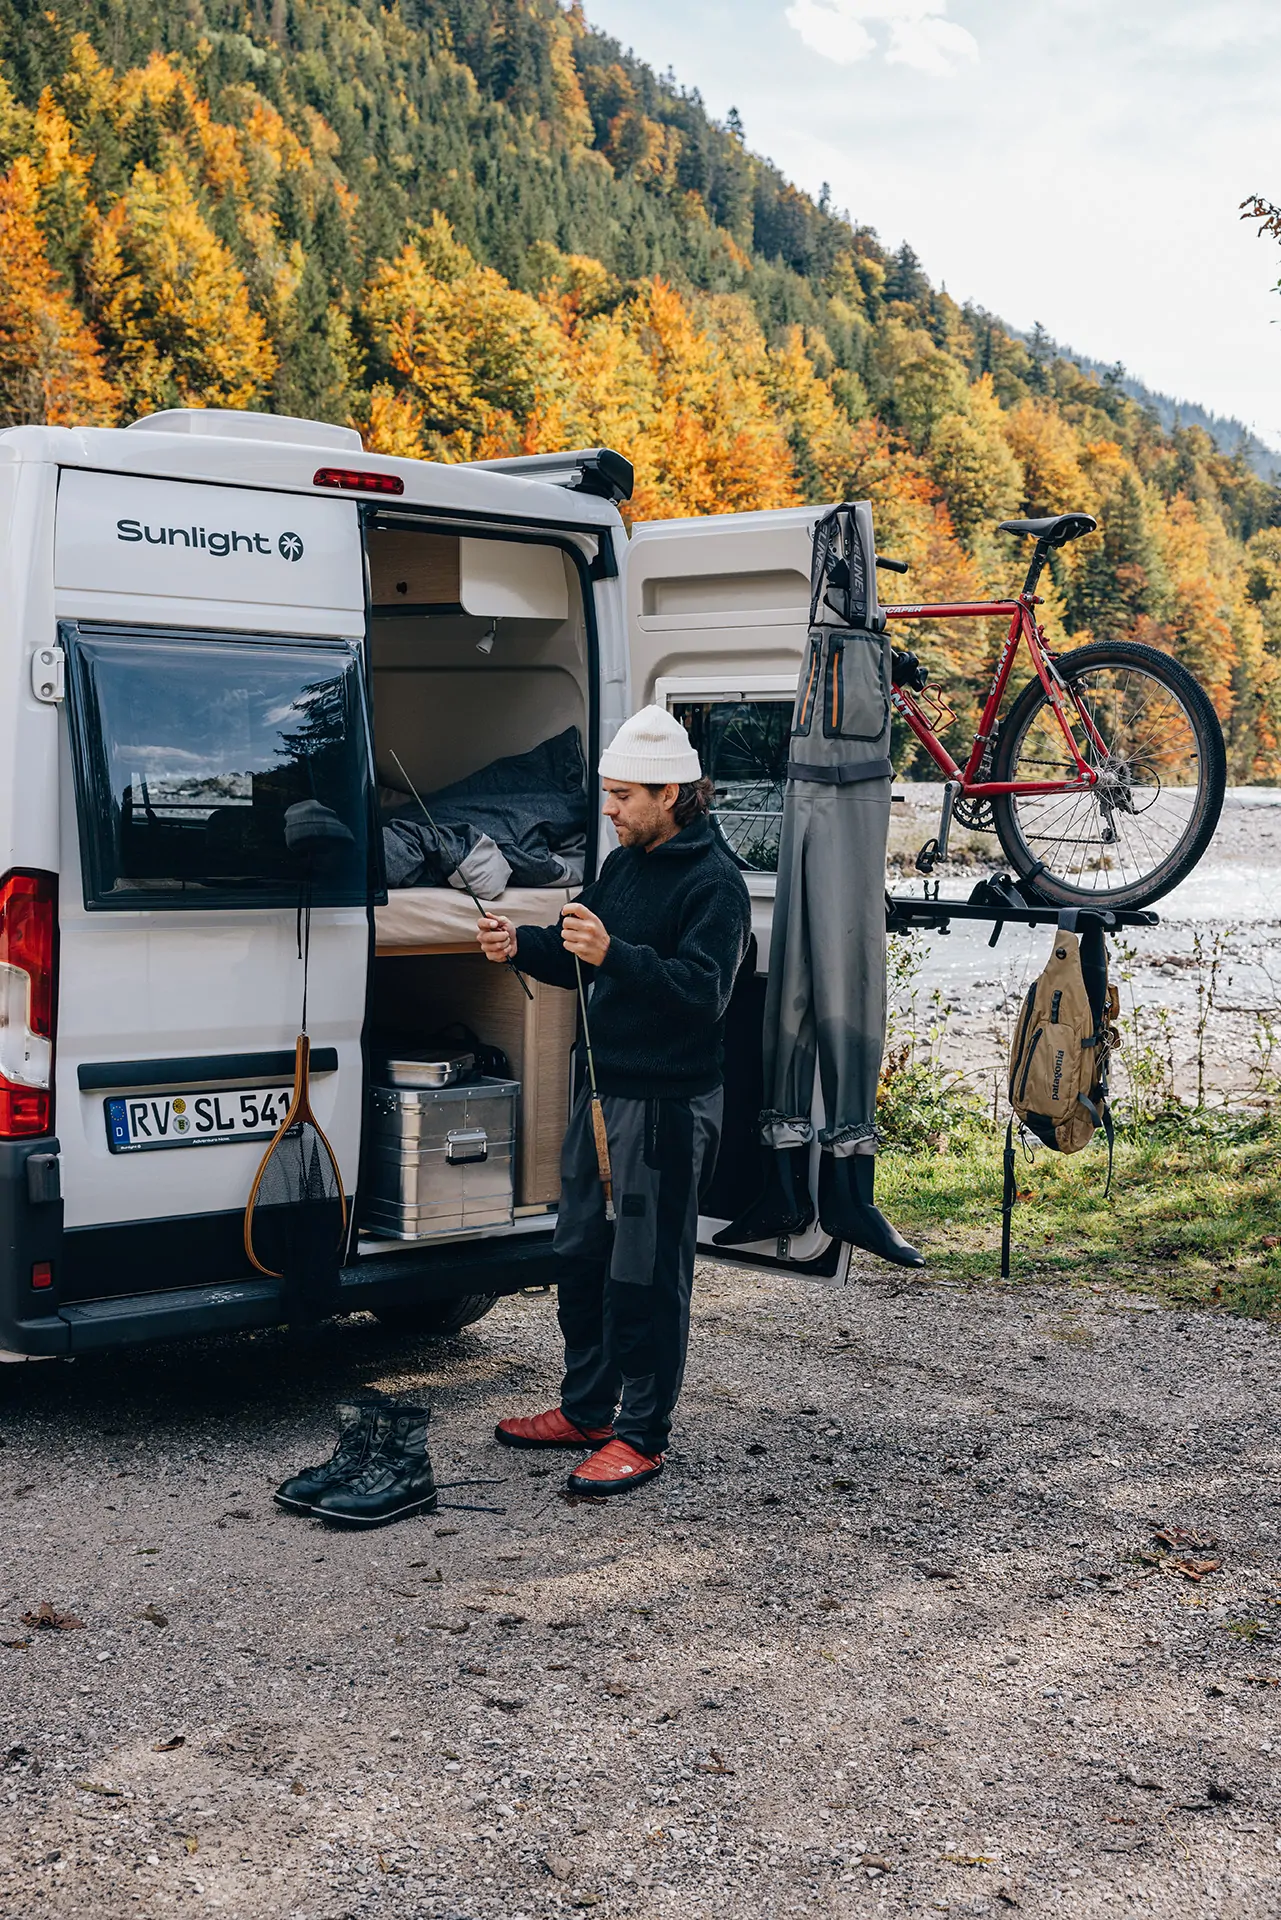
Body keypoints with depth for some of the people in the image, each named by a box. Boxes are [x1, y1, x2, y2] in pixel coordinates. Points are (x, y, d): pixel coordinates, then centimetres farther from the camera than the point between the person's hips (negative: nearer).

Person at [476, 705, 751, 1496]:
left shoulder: (714, 882, -14)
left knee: (648, 1273, -2)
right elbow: (580, 961, 20)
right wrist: (521, 944, 0)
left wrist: (612, 953, -36)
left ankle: (642, 1434, 8)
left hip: (669, 1104, -9)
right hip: (604, 1090, 9)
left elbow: (703, 989, -25)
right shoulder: (625, 864, 13)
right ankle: (586, 1409, 30)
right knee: (580, 1254, 16)